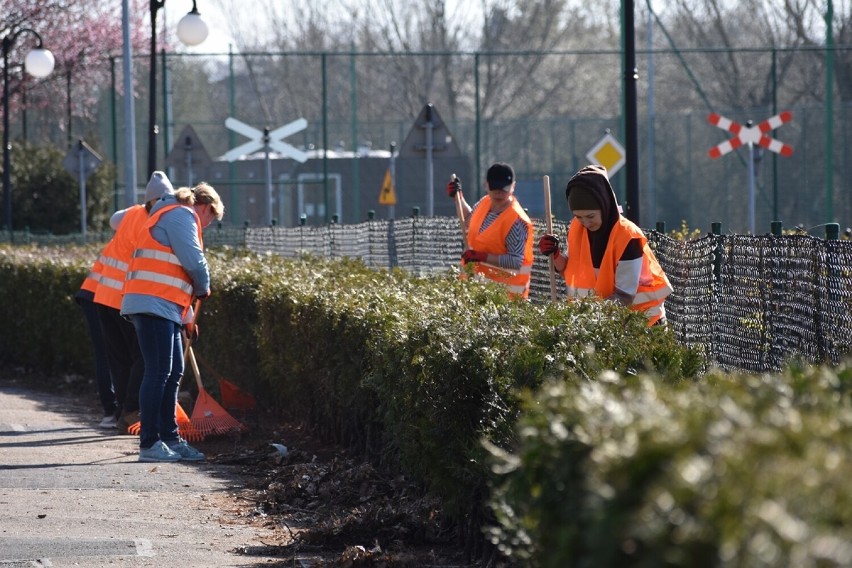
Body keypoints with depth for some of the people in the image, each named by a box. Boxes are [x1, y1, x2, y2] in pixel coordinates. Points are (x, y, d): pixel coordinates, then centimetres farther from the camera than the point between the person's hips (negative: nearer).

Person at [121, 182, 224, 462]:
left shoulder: (176, 216, 28)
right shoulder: (181, 216, -6)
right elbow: (194, 261, -16)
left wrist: (186, 316, 28)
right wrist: (204, 288, 4)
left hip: (164, 309, 11)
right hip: (153, 306, -11)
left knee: (173, 373, 13)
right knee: (158, 373, -11)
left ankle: (170, 439, 19)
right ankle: (149, 444, -10)